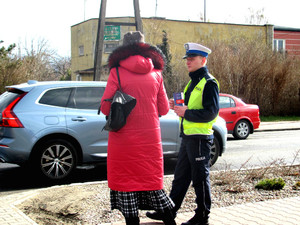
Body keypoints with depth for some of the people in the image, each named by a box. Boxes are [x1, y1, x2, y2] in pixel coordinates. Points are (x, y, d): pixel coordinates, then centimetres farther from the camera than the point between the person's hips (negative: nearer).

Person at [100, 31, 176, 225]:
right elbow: (163, 109, 7)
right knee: (152, 180, 14)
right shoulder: (156, 73, 4)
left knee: (126, 181, 7)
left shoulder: (117, 72, -6)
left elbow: (106, 108, -8)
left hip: (124, 140, -3)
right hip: (150, 138, 4)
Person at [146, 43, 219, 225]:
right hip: (188, 136, 9)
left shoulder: (209, 83, -11)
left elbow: (211, 112, -20)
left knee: (200, 178, 1)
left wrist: (186, 113, -21)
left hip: (200, 138, -9)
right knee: (181, 176, 15)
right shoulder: (193, 82, 18)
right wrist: (178, 106, 6)